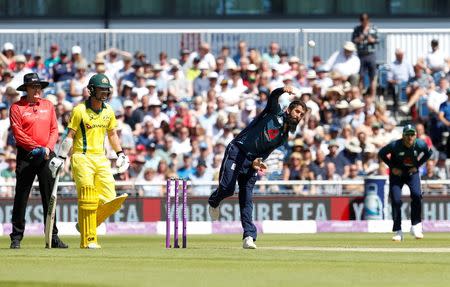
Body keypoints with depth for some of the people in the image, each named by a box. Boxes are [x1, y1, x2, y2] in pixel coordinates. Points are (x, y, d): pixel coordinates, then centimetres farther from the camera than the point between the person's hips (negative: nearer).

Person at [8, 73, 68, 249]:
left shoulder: (48, 105, 13)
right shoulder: (17, 108, 0)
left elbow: (54, 129, 10)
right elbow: (18, 133, -8)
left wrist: (48, 148, -7)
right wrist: (37, 148, -16)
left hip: (47, 156, 3)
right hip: (26, 156, -3)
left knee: (49, 197, 2)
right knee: (21, 197, -1)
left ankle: (53, 237, 4)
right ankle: (16, 237, 4)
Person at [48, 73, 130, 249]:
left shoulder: (108, 111, 10)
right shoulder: (80, 110, -6)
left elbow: (112, 134, 23)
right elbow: (70, 136, -5)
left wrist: (120, 154, 18)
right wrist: (60, 158, -10)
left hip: (101, 159, 5)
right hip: (82, 157, -5)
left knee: (109, 200, -6)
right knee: (88, 200, -11)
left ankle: (85, 225, 14)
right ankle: (88, 239, -6)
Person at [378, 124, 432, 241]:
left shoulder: (420, 144, -19)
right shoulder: (395, 145, -24)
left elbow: (428, 153, 3)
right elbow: (381, 154, -7)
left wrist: (418, 165, -5)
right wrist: (392, 167, -11)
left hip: (412, 172, 1)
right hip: (397, 173, -1)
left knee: (416, 195, -21)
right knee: (396, 200, -9)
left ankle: (416, 226, -9)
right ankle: (398, 232, 1)